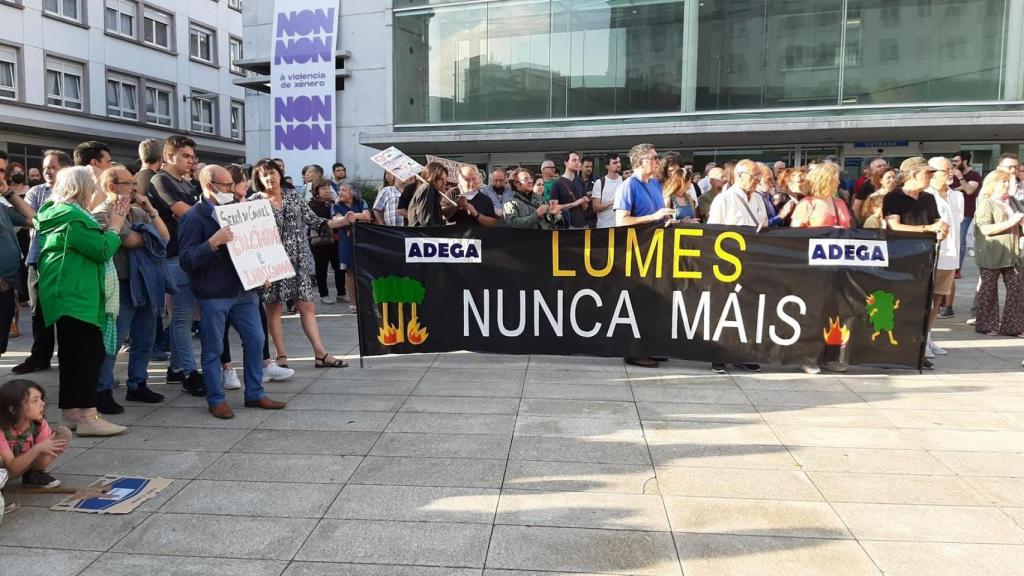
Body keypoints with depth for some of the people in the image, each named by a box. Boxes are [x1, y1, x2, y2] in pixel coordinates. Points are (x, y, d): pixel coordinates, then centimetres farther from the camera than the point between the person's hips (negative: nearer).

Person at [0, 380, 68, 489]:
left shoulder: (40, 424, -17)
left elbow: (40, 465, -15)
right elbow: (12, 468, -28)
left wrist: (48, 451, -37)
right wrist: (37, 449, -42)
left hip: (23, 466, 5)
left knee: (63, 433, -15)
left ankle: (32, 475, -2)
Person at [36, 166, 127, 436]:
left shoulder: (57, 212, 18)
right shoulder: (73, 217, -15)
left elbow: (88, 243, 18)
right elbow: (103, 250, -18)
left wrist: (109, 225, 10)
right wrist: (114, 227, -5)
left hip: (67, 294, 11)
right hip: (76, 294, -11)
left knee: (73, 353, 13)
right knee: (91, 352, -11)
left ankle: (70, 411, 18)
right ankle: (88, 416, -12)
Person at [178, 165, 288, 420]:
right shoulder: (194, 217, -8)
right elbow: (186, 260, -15)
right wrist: (214, 241, -28)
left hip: (244, 291, 7)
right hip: (213, 296, -6)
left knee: (255, 341, 7)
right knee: (213, 349, 4)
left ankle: (255, 394, 19)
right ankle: (216, 400, 16)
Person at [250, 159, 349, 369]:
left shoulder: (292, 196, 10)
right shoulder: (256, 201, 0)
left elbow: (314, 221, 8)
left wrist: (343, 220, -1)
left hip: (297, 259, 3)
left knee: (307, 306, 1)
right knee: (274, 307, 3)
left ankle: (320, 353, 2)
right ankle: (281, 356, 11)